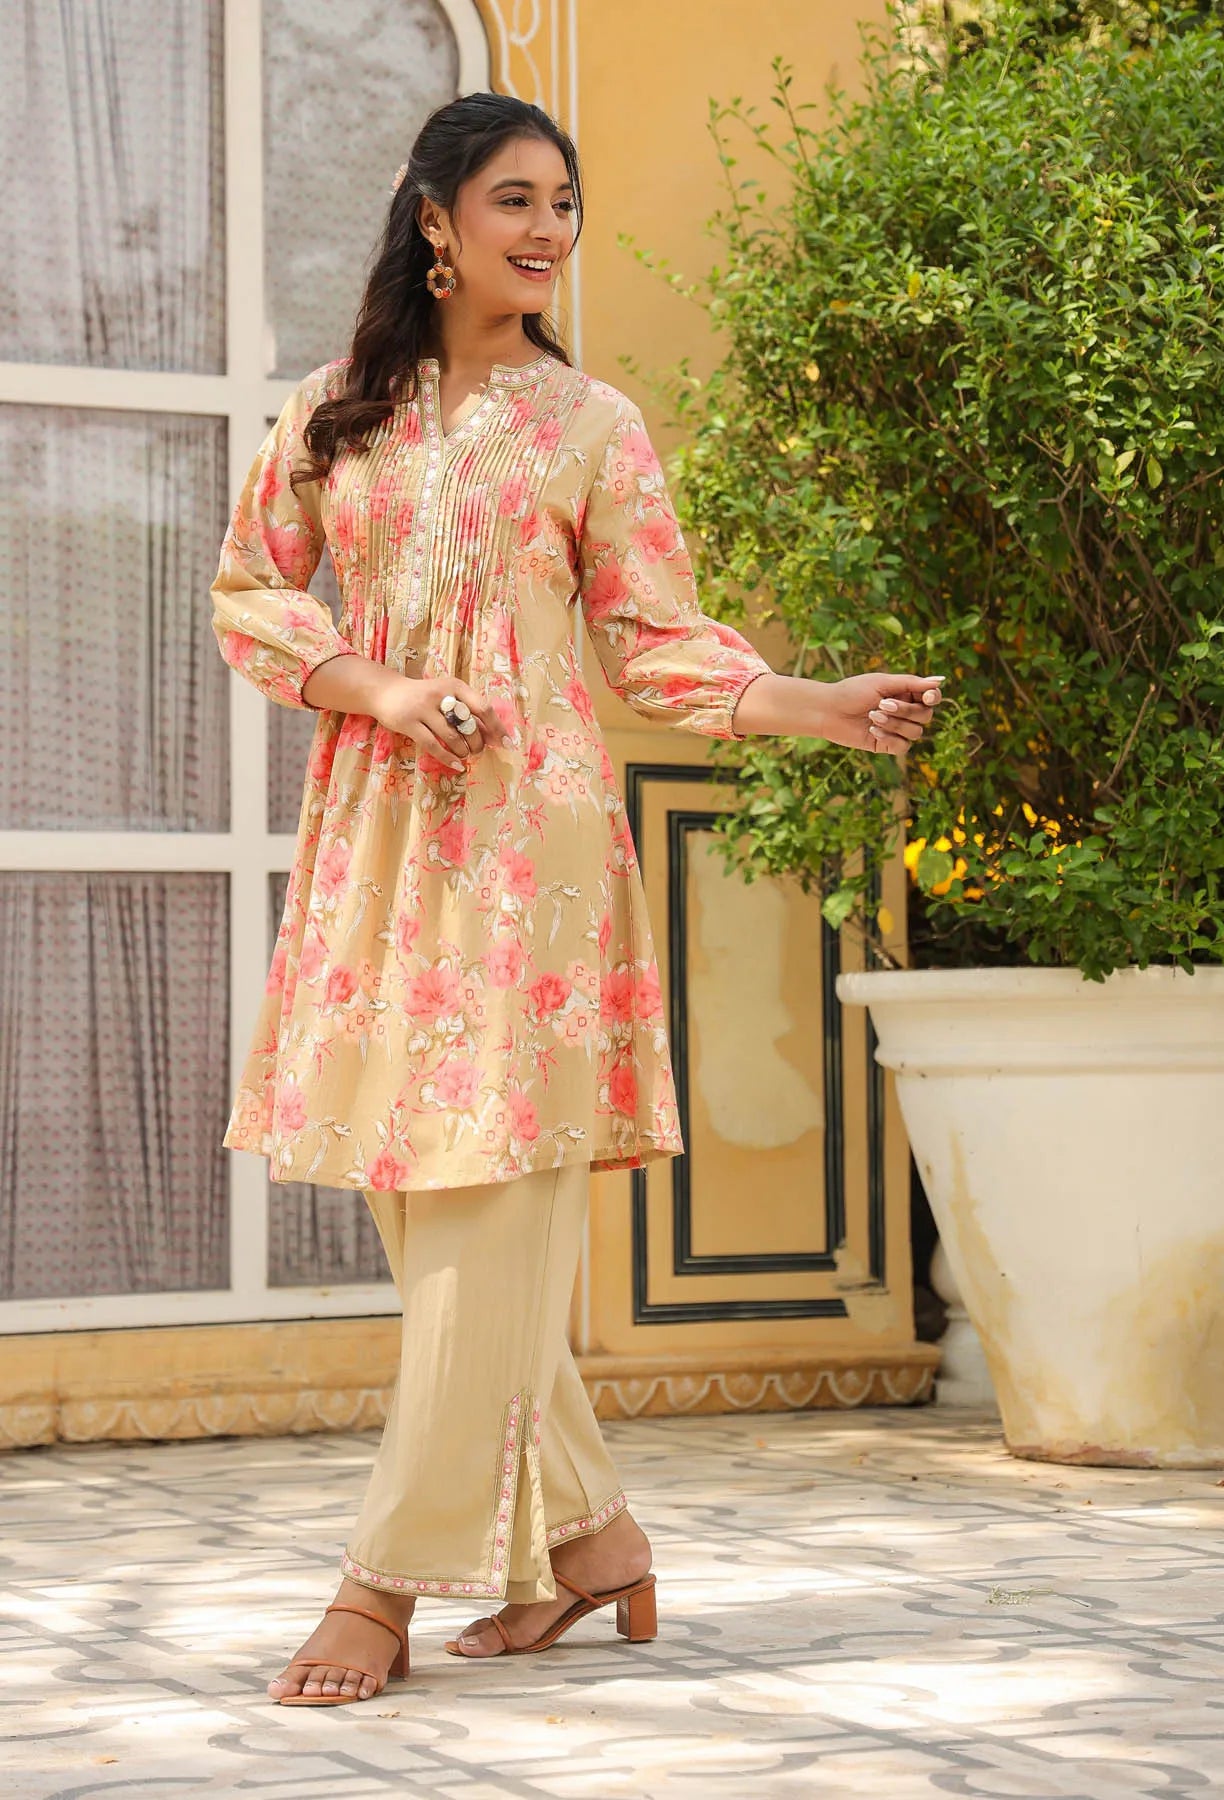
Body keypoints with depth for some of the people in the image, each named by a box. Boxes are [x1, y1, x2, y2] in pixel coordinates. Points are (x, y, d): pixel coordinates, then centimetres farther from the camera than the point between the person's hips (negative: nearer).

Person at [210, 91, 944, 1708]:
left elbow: (655, 638, 5)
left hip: (529, 829, -3)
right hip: (375, 823, 3)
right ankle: (586, 1531, 15)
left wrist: (816, 706, -9)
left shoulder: (590, 424, 6)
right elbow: (249, 594, 12)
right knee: (419, 1206, 3)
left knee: (493, 1210, -7)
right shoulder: (334, 412, 10)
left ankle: (393, 1579, -3)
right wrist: (384, 690, -5)